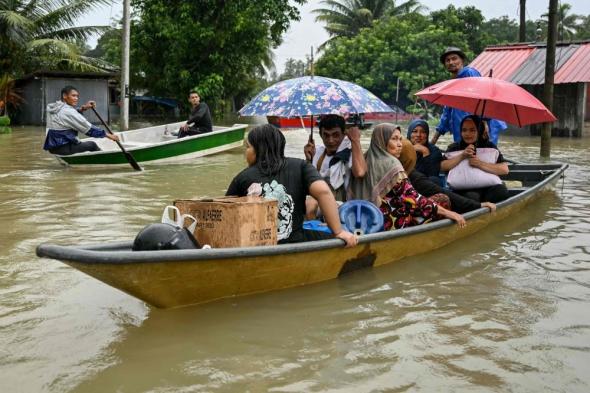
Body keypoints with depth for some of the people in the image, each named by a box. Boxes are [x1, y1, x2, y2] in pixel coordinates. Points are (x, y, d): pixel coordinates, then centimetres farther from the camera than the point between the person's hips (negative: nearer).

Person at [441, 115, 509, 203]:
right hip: (465, 188, -1)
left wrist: (480, 164, -12)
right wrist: (462, 156, -10)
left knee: (501, 192, -30)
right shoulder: (454, 148, 15)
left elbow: (505, 169, -1)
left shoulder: (489, 147, 13)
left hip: (488, 185, 2)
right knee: (471, 197, -36)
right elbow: (442, 166, -2)